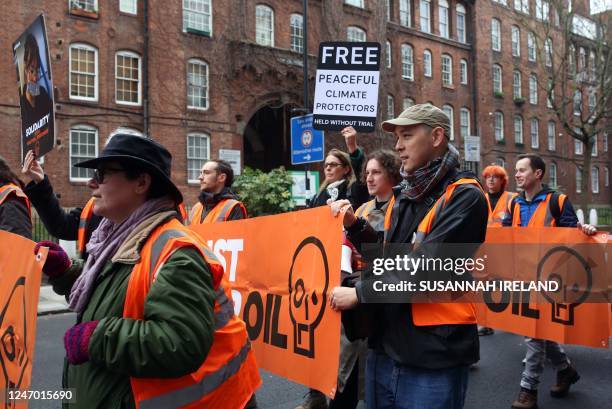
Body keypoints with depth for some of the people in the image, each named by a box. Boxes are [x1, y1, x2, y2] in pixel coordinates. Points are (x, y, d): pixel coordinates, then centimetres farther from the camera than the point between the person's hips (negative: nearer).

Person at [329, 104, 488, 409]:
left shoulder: (464, 197, -13)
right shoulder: (403, 194, 11)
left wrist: (360, 293, -15)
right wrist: (354, 224, 5)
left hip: (432, 355, -7)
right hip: (385, 344, 7)